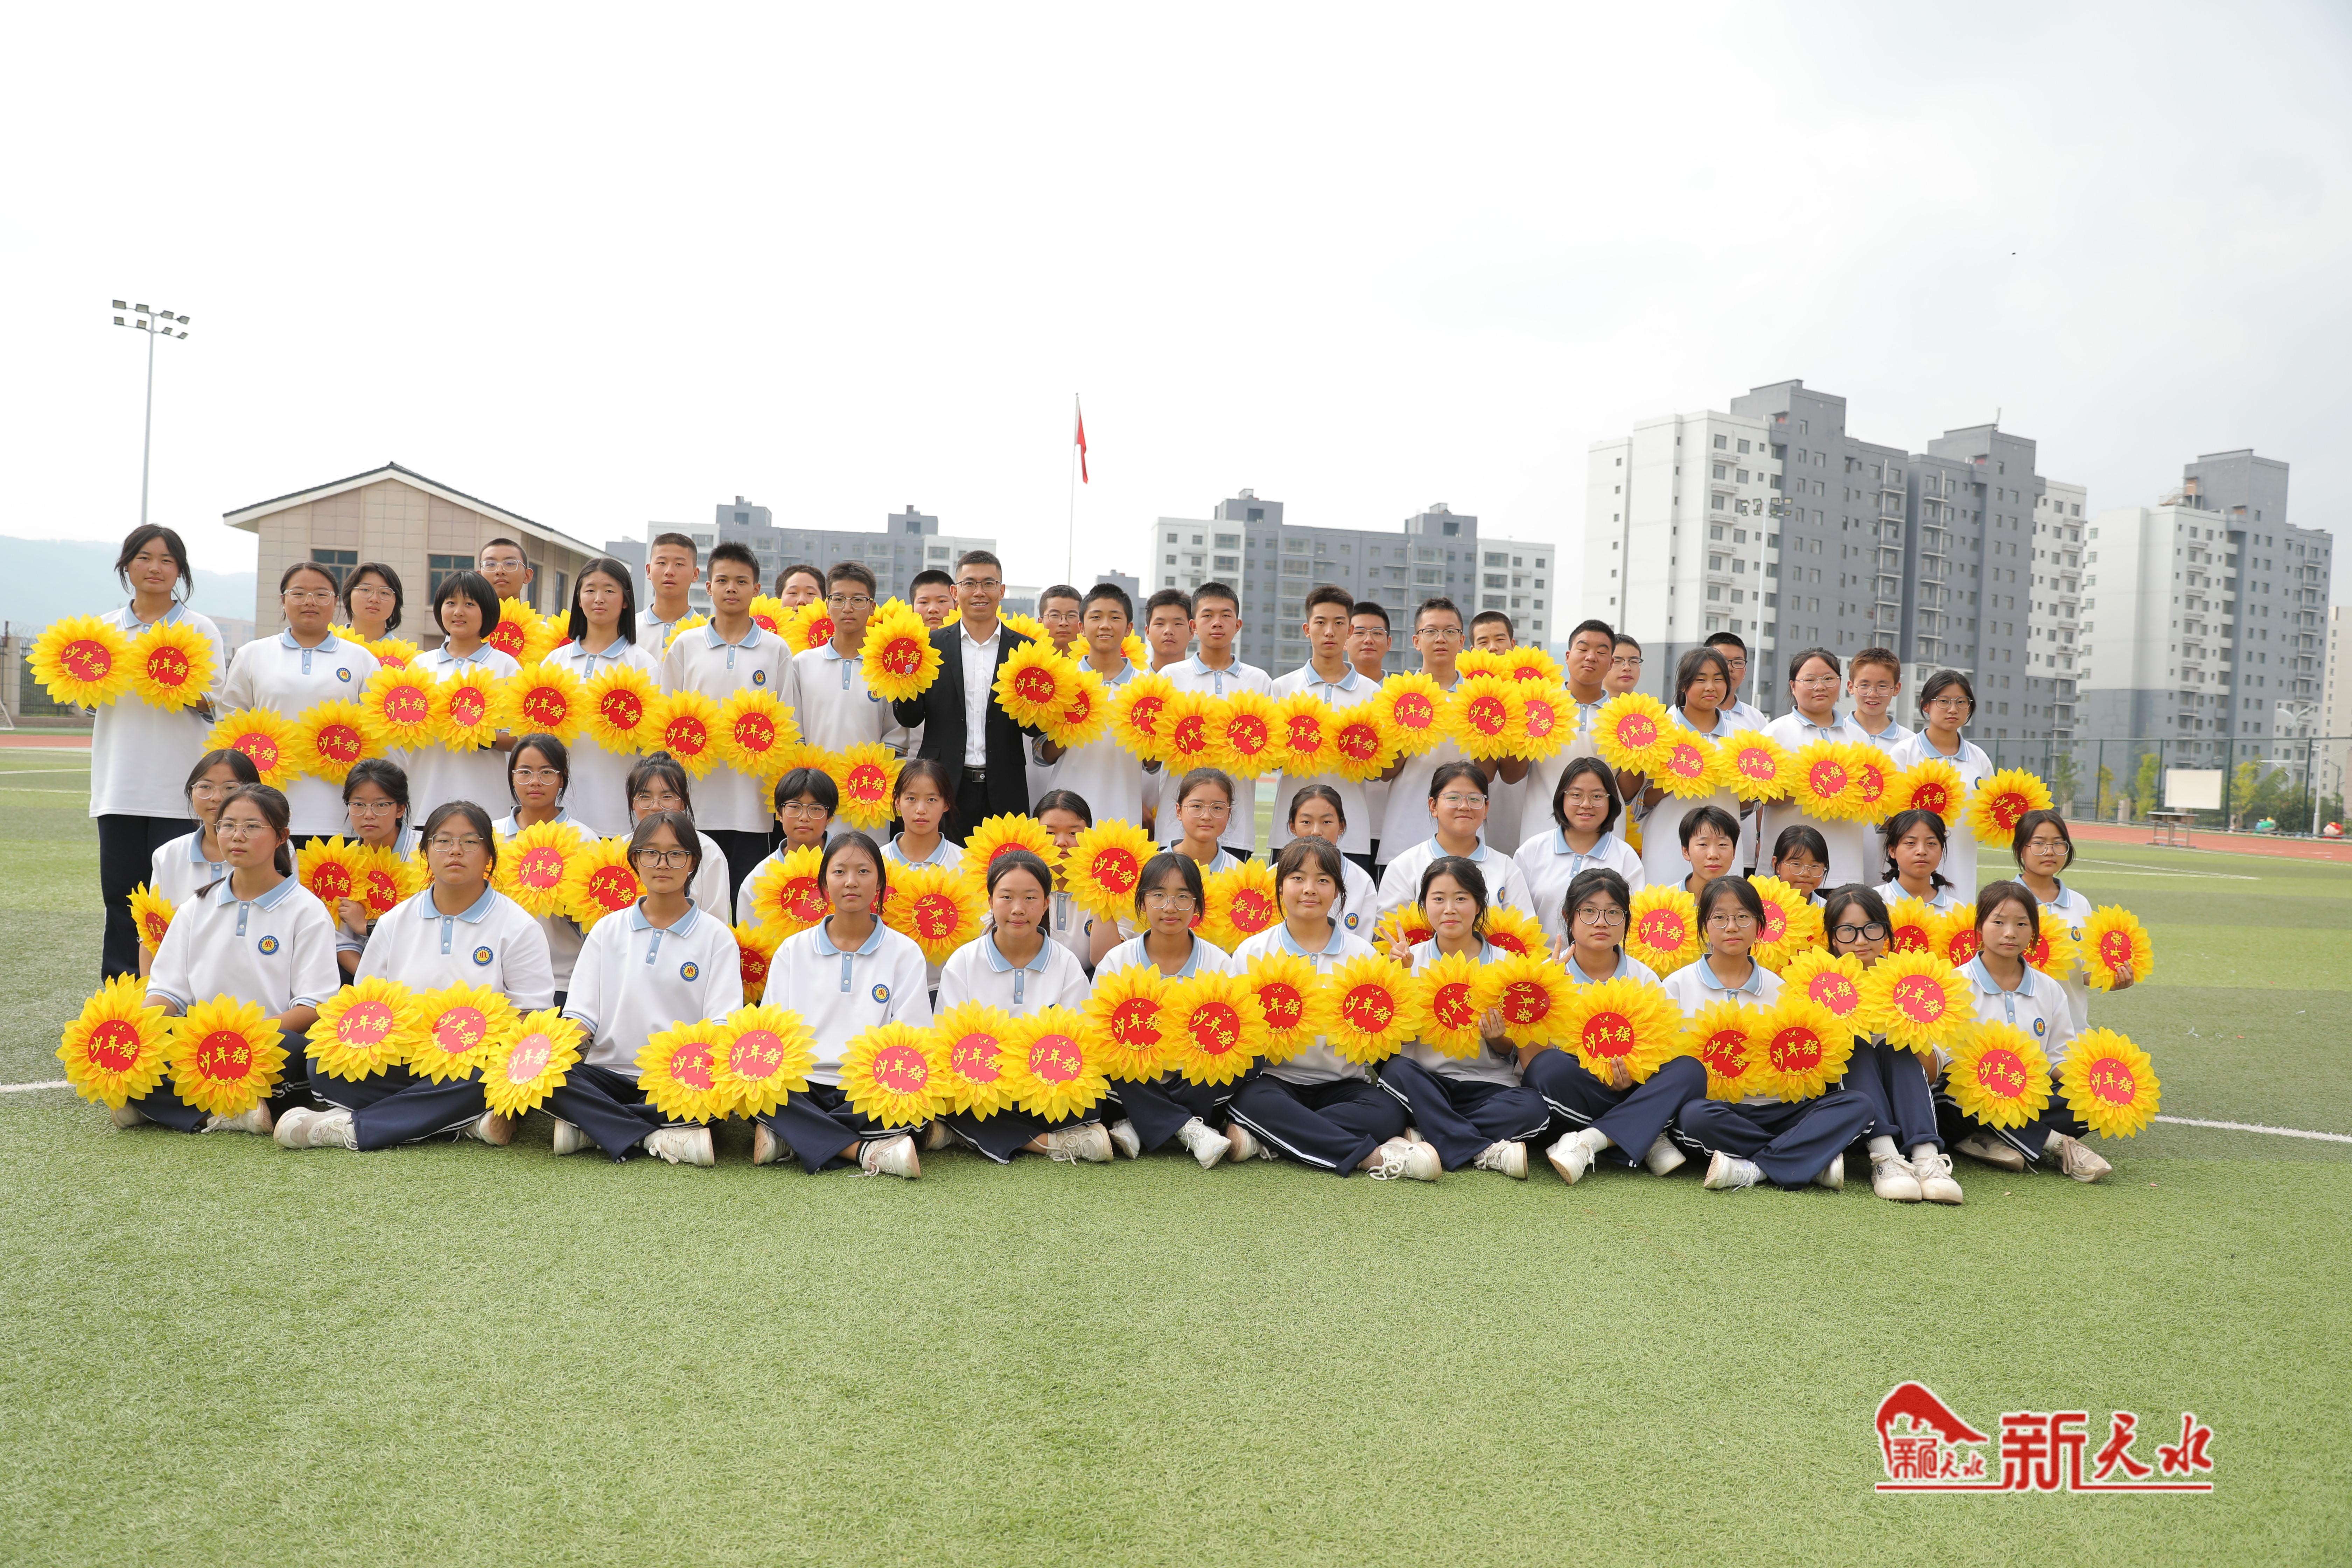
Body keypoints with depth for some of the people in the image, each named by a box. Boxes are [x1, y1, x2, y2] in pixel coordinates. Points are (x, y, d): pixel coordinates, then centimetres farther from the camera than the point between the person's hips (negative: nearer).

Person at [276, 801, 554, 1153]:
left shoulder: (518, 926, 3)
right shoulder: (395, 922, 14)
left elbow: (532, 1018, -2)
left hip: (474, 1064, -3)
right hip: (401, 1064, 4)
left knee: (482, 1076, -38)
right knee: (325, 1063, -23)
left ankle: (351, 1127, -24)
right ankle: (465, 1123, -26)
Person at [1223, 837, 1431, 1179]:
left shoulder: (1361, 953, 7)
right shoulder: (1252, 952, 5)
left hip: (1341, 1083, 1)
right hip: (1276, 1078, -1)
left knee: (1389, 1112, -28)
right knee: (1250, 1099, -35)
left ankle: (1262, 1141, -30)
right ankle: (1373, 1156, -34)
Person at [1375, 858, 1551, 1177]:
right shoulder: (1412, 960, 5)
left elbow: (1509, 1055, 6)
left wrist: (1498, 1038, -17)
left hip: (1488, 1086, 0)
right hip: (1426, 1084, 0)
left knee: (1535, 1109, -28)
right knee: (1397, 1070, -32)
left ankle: (1428, 1141, -27)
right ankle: (1484, 1151, -31)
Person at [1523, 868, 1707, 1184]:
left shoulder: (1645, 979, 6)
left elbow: (1657, 1054, 4)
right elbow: (1532, 1061, -10)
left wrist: (1633, 1075, -19)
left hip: (1625, 1094, 3)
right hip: (1567, 1097, -2)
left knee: (1691, 1069, -24)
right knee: (1553, 1065, -35)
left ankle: (1589, 1141, -32)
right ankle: (1647, 1141, -21)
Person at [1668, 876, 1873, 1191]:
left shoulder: (1776, 987, 13)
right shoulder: (1679, 985, 6)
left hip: (1772, 1106, 3)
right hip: (1712, 1102, -3)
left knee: (1856, 1104, -17)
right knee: (1697, 1115, -38)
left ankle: (1751, 1169, -30)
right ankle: (1813, 1161, -23)